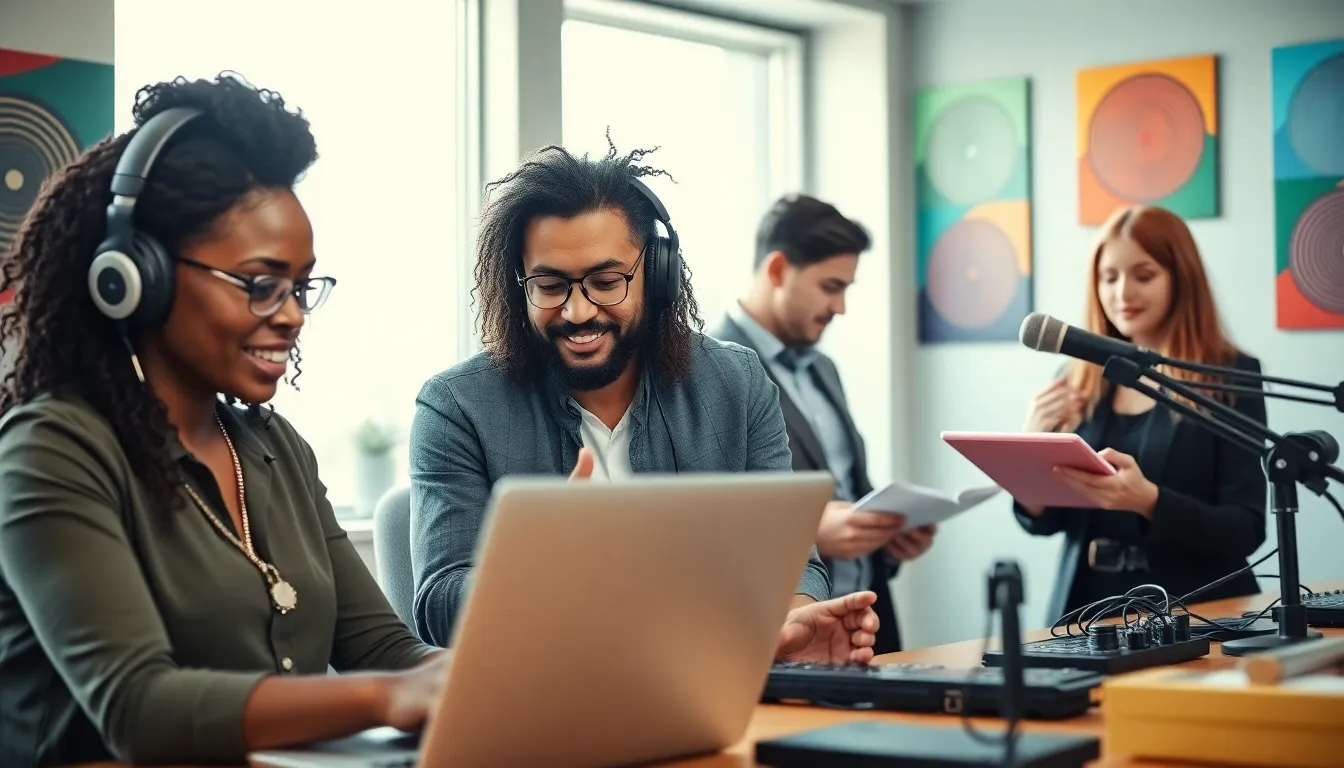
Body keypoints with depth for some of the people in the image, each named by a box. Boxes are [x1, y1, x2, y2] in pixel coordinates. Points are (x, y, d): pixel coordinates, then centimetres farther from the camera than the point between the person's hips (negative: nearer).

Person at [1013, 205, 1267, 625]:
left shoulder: (1231, 375, -2)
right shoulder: (1079, 380, 8)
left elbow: (1246, 529, -7)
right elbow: (1043, 521, 12)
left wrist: (1148, 501, -22)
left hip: (1193, 614, -3)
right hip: (1089, 609, 3)